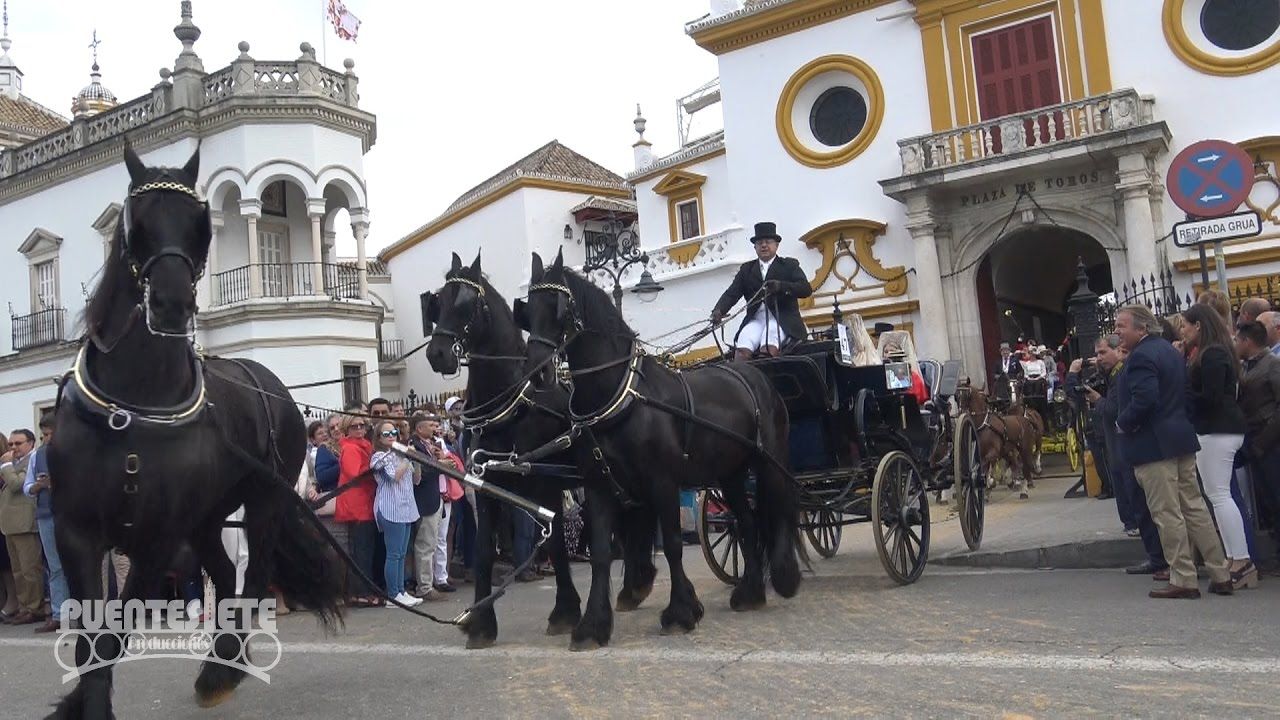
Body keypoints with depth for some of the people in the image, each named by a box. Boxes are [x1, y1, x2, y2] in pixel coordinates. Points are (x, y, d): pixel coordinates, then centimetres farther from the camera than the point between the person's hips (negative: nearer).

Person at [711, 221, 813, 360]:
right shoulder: (746, 269, 20)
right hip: (756, 319, 2)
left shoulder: (789, 265, 14)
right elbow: (731, 293, 7)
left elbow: (806, 289, -1)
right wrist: (718, 310, -14)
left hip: (782, 318, -2)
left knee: (769, 347, -33)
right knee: (742, 350, -27)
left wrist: (781, 286, -19)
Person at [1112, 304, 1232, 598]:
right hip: (1182, 439, 9)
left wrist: (1123, 424, -13)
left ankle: (1184, 580, 4)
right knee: (1194, 507, 13)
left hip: (1153, 445, -9)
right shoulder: (1169, 350, 14)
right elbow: (1185, 393, 17)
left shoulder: (1141, 356, -17)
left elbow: (1144, 400, -28)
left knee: (1167, 515, -2)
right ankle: (1220, 575, 16)